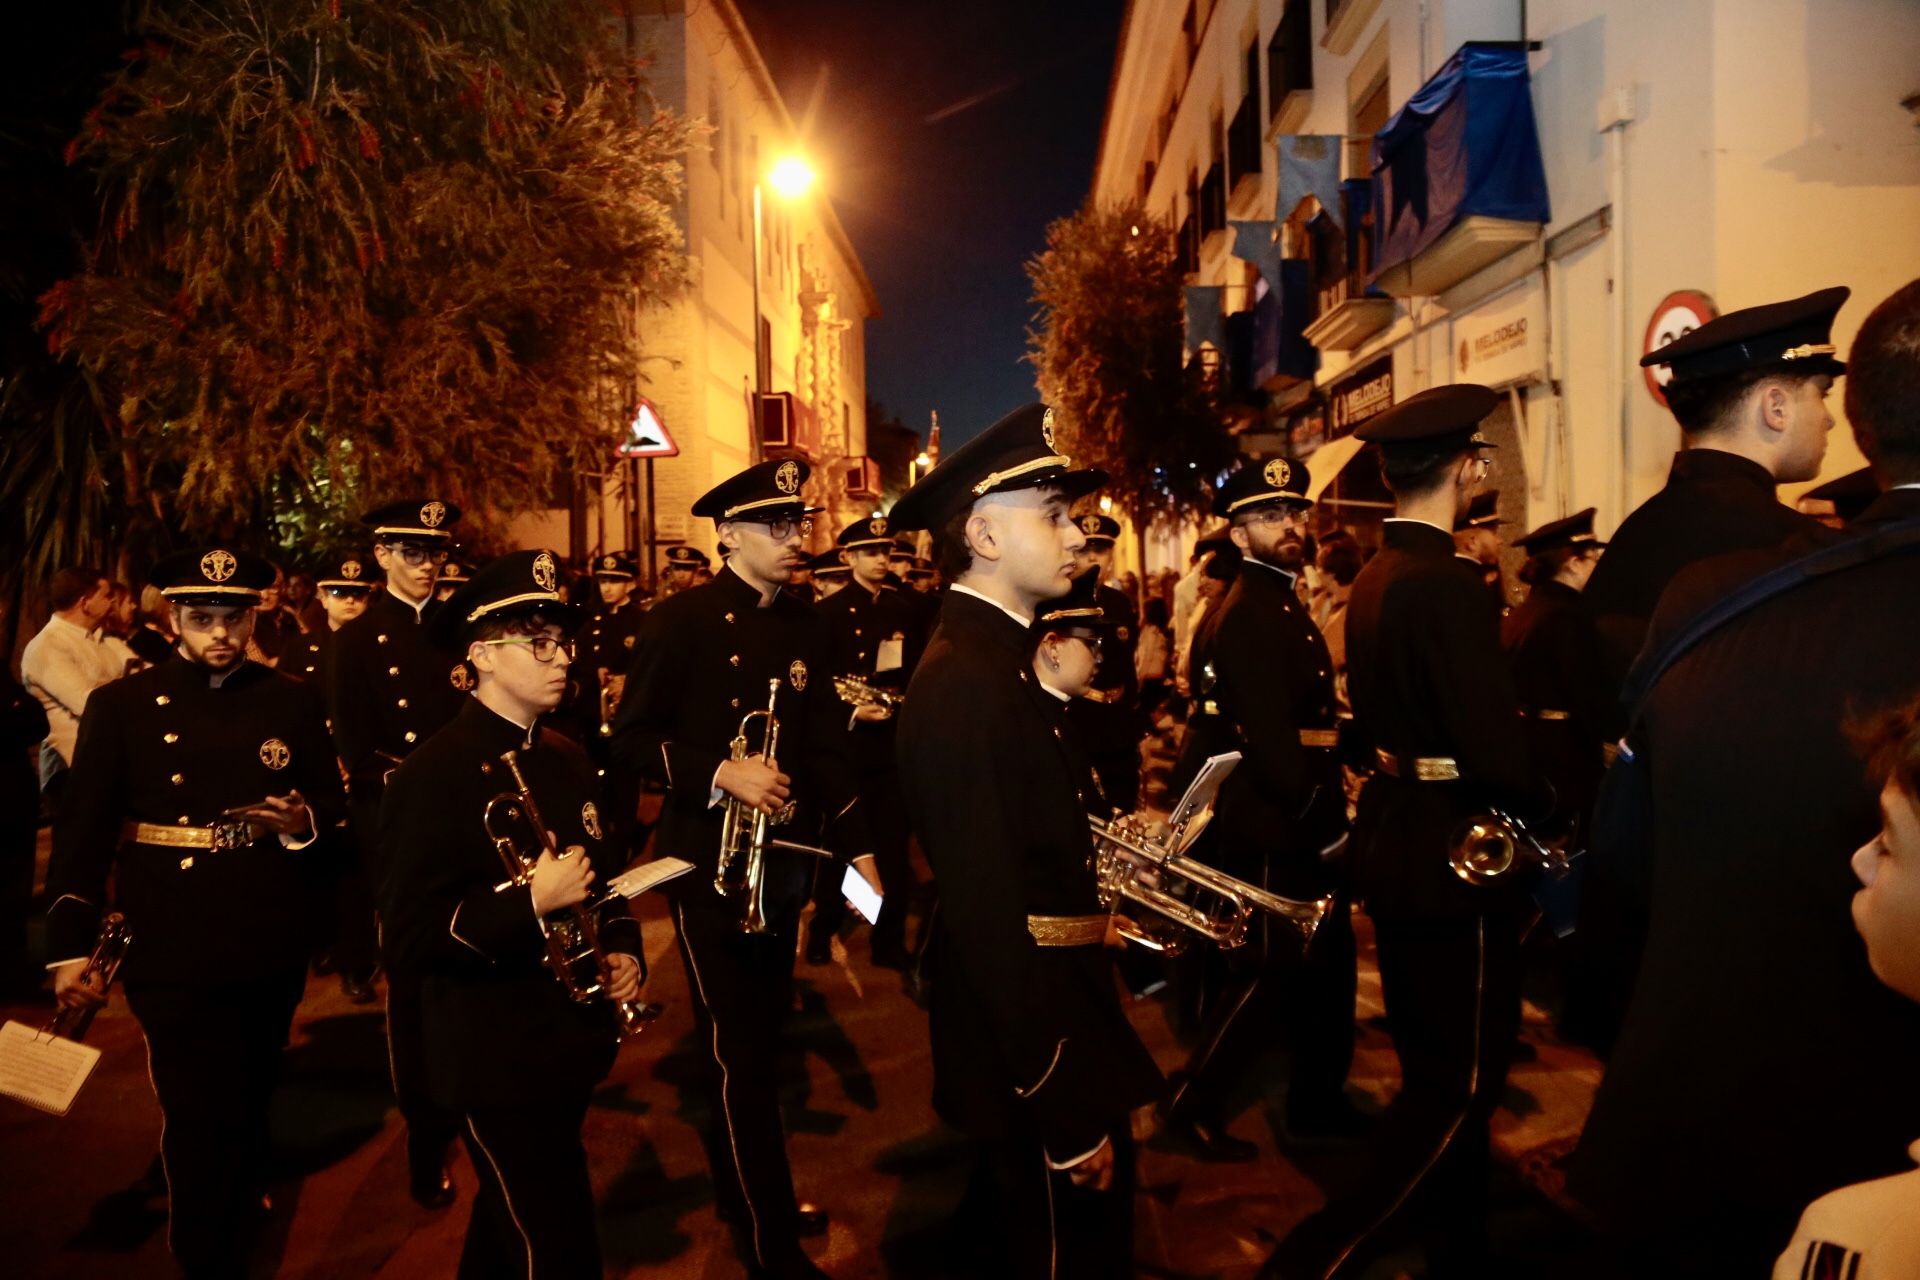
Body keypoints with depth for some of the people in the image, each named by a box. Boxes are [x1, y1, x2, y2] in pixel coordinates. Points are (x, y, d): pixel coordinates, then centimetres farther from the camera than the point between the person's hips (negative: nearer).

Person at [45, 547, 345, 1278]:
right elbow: (82, 831, -4)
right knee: (198, 1117, -1)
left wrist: (303, 822, -15)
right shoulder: (120, 706, -2)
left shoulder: (293, 702, 5)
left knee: (251, 1104, 19)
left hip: (272, 948, 3)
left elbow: (333, 803, 9)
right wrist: (70, 946, -10)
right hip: (173, 951, -3)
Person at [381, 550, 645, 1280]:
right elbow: (411, 936, -22)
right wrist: (530, 903, -30)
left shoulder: (569, 759, 6)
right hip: (496, 1063, -7)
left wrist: (622, 949, 1)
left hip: (570, 1044, 7)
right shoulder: (435, 774, -18)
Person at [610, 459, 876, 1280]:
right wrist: (721, 772, -23)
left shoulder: (804, 624, 6)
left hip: (783, 855, 6)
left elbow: (824, 741, 8)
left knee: (763, 1037, 17)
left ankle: (742, 1191, 37)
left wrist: (858, 847, 2)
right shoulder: (680, 620, -10)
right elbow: (630, 739, -10)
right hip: (709, 859, -6)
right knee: (736, 1052, 0)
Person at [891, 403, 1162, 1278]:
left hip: (1065, 1028, 10)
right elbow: (990, 925, -25)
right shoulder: (963, 686, -22)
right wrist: (1069, 1121, -23)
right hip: (1034, 1066, -10)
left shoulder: (1000, 663, 9)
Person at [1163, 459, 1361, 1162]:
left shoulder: (1281, 606, 14)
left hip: (1300, 826, 10)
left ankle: (1320, 1101, 31)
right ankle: (1194, 1103, 15)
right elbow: (1269, 739, -25)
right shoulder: (1248, 615, -18)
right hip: (1273, 830, -10)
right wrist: (1319, 821, -20)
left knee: (1327, 967, 17)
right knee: (1265, 973, 1)